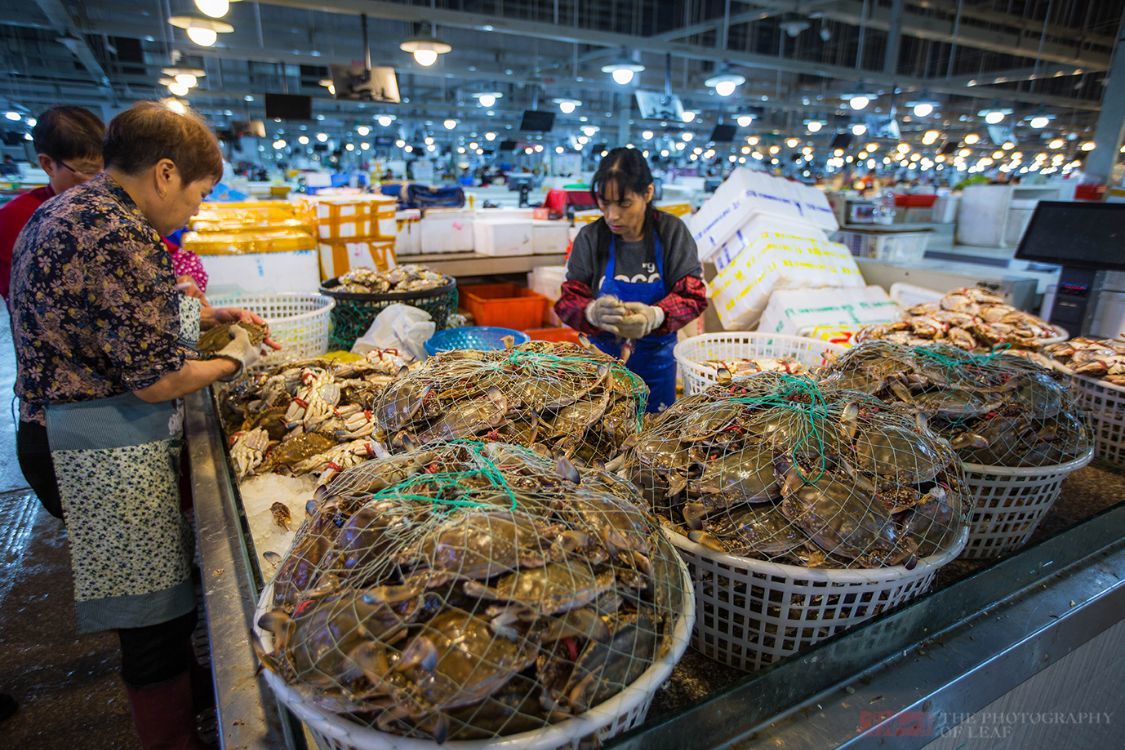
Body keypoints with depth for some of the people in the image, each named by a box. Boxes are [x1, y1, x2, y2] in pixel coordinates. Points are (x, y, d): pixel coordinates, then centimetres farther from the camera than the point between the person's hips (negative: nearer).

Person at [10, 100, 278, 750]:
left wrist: (210, 316, 13)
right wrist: (233, 360, -6)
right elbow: (155, 379, -23)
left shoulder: (68, 210, 12)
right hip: (113, 448, -11)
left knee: (162, 594, 25)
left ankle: (187, 690, 44)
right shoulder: (119, 235, -22)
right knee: (157, 614, 4)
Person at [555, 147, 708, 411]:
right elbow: (568, 300, -10)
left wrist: (654, 316, -34)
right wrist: (593, 312, -34)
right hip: (602, 356, 0)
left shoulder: (672, 232, -10)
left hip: (655, 358, 0)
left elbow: (693, 296, -12)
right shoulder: (590, 238, -10)